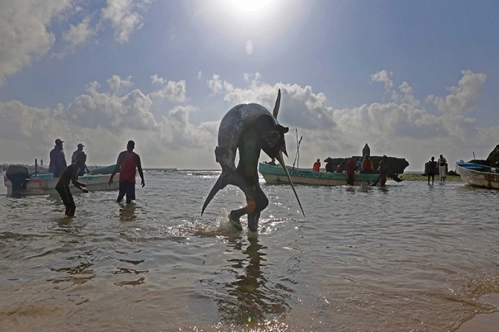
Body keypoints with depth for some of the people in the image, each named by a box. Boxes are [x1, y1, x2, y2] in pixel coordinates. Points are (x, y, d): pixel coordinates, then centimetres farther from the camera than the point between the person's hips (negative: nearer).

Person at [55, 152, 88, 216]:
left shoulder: (77, 167, 17)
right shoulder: (75, 166, -13)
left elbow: (74, 181, 24)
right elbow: (73, 181, -25)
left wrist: (82, 189, 18)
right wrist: (82, 185, -15)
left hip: (62, 186, 10)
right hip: (62, 186, -10)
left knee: (70, 205, 17)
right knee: (72, 206, -10)